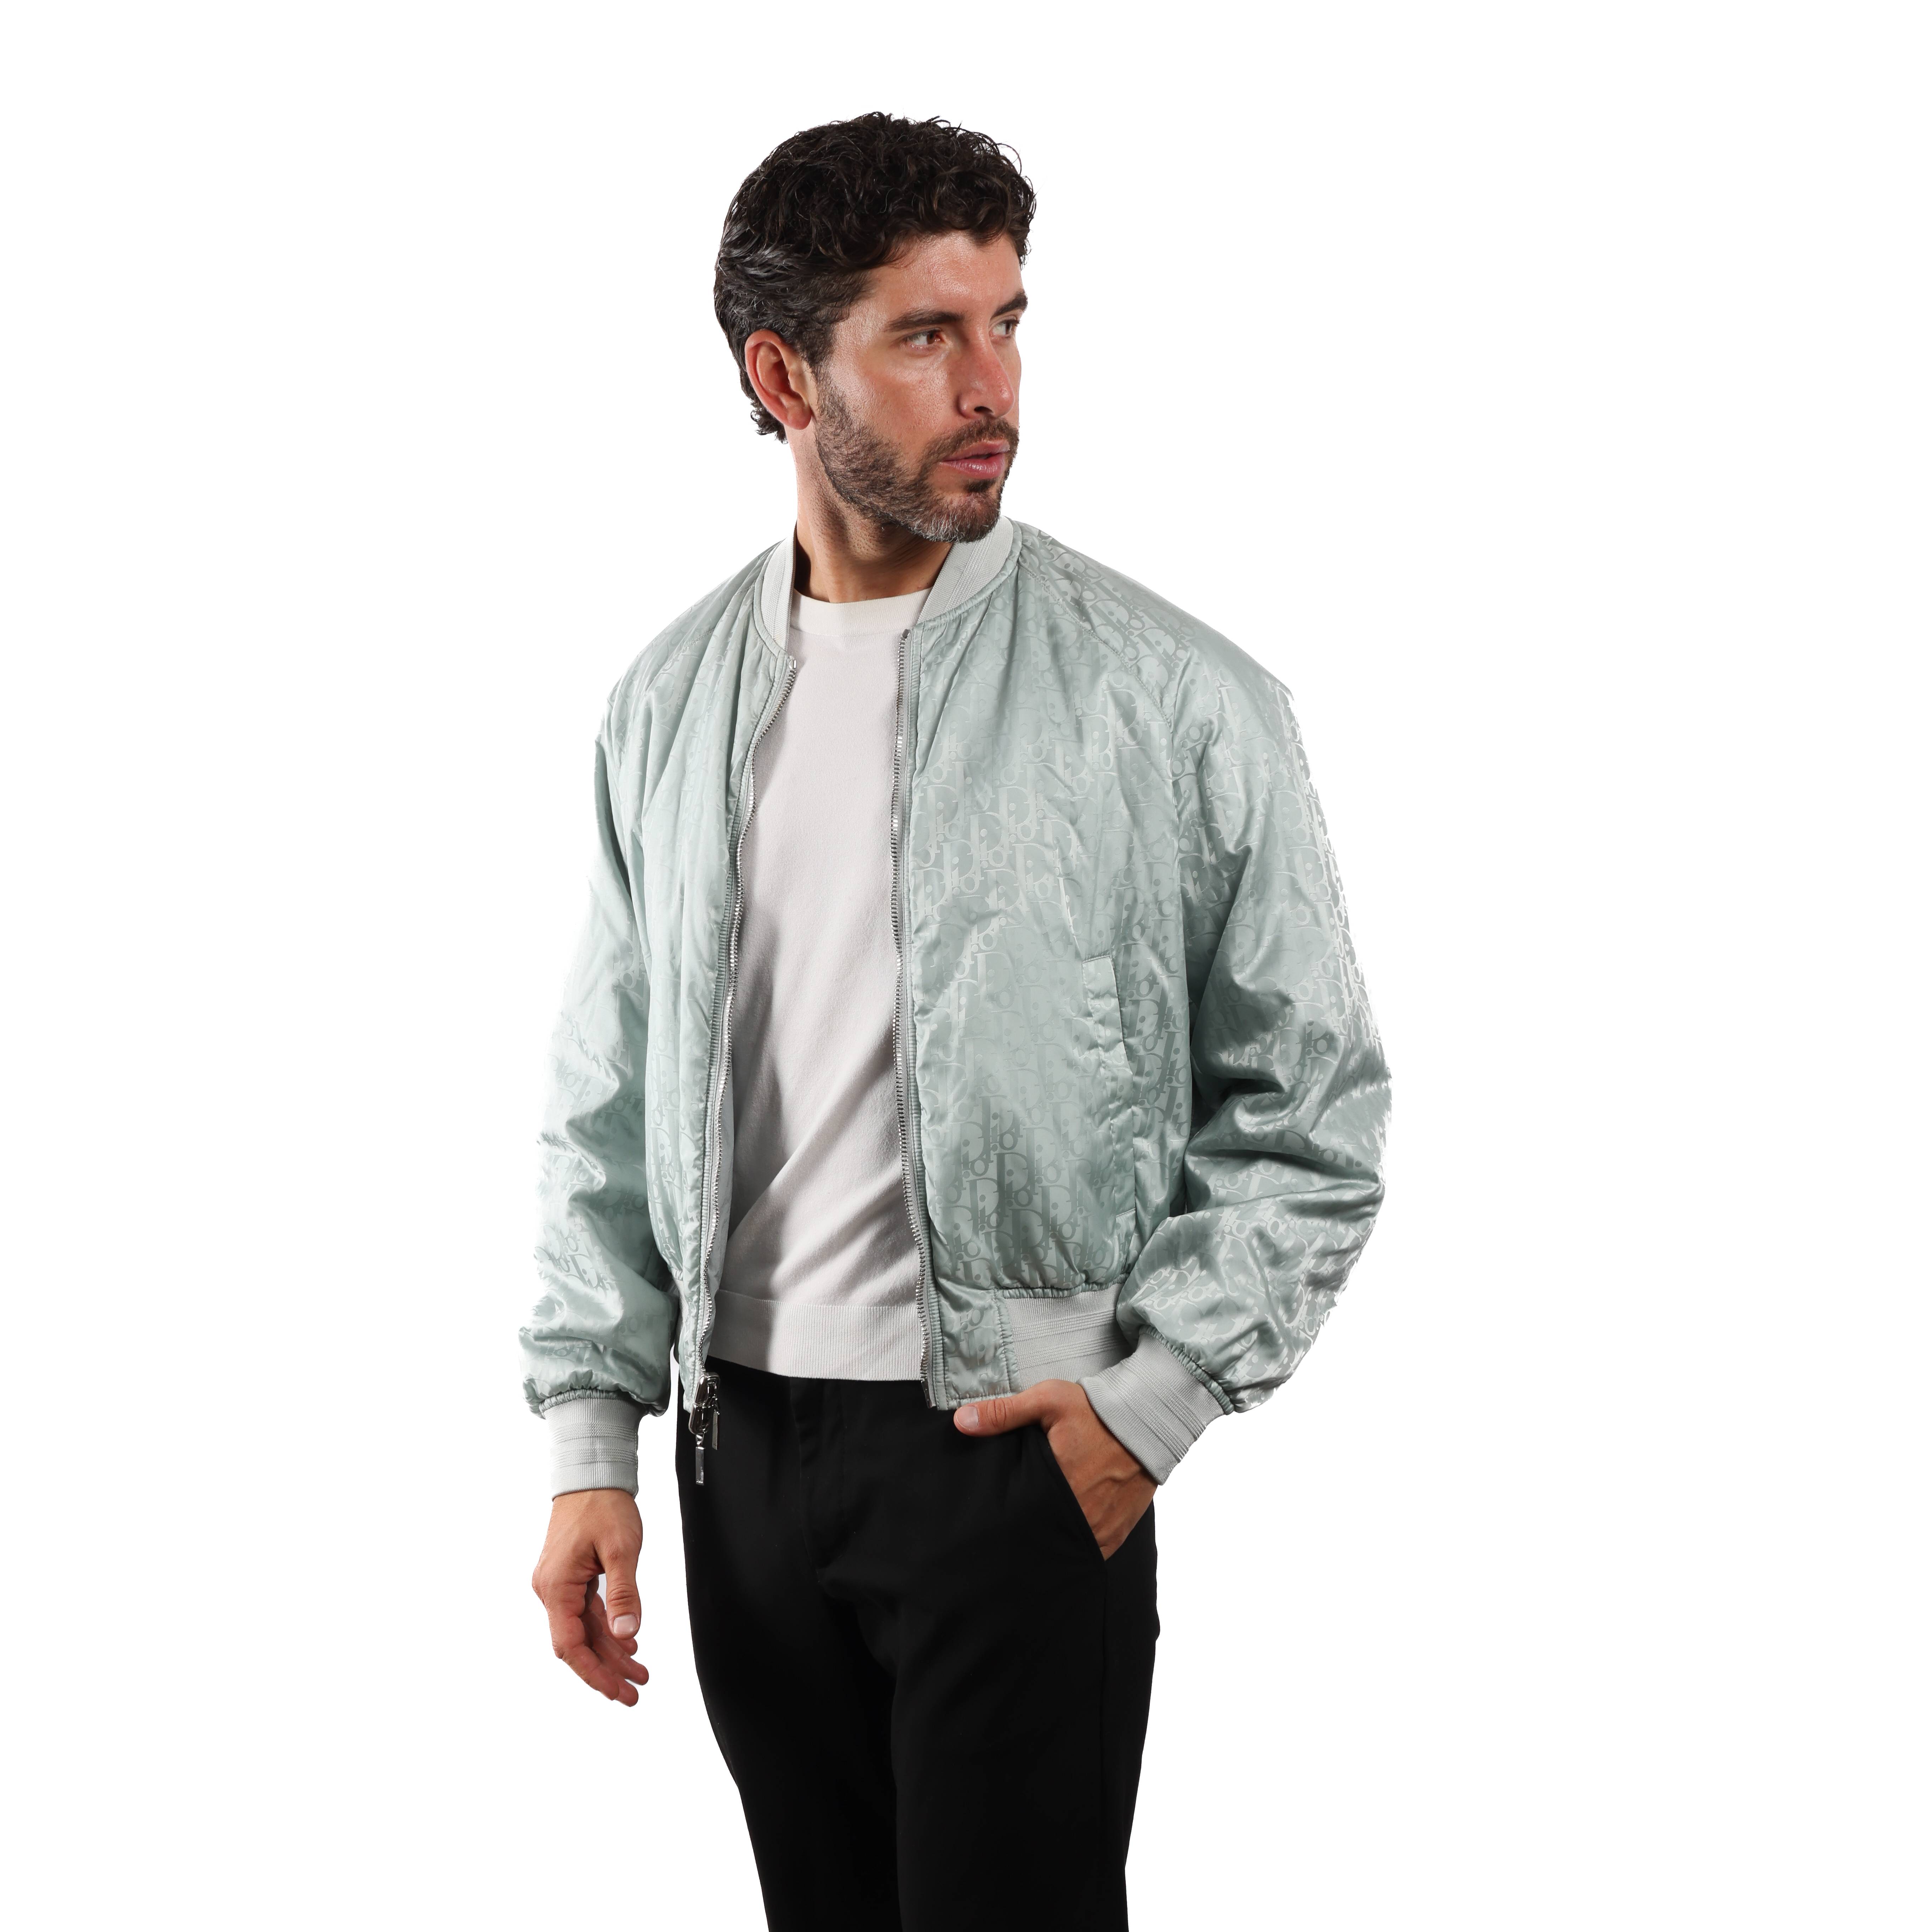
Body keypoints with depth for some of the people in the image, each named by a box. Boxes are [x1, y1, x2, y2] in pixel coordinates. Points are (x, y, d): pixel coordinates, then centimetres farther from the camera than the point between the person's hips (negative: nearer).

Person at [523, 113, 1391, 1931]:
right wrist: (590, 1442, 5)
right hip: (744, 1450, 4)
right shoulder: (673, 705, 5)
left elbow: (1312, 1114, -4)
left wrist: (1152, 1400, -11)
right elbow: (607, 1112, 10)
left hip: (1022, 1456, -4)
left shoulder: (1173, 701, -8)